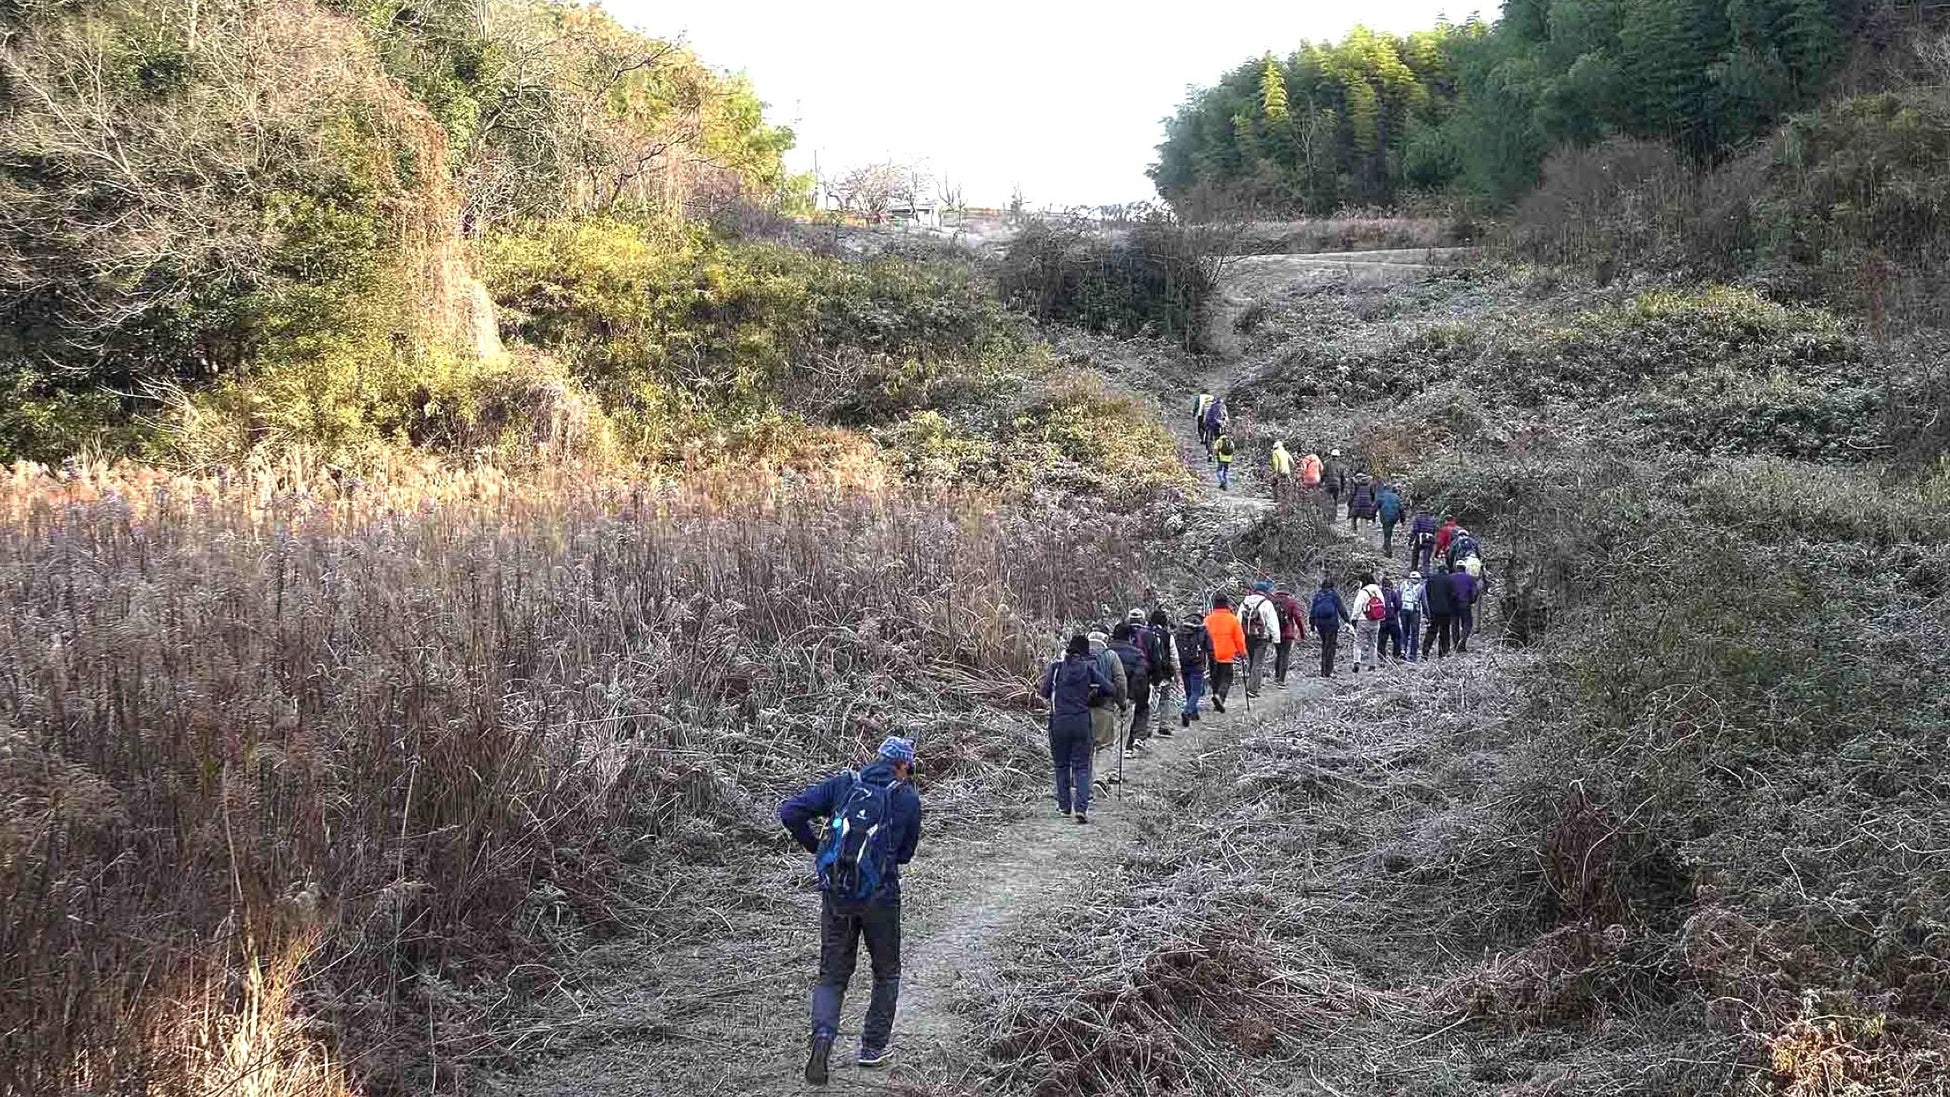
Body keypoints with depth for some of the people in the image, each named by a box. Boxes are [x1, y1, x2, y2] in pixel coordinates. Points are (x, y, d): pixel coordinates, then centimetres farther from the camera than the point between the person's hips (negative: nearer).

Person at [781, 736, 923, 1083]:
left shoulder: (842, 784, 3)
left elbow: (790, 812, -5)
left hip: (836, 895, 2)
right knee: (886, 972, 21)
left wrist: (815, 847, 7)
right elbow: (905, 853, 8)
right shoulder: (907, 798, -1)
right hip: (880, 896, -2)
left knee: (832, 975, 12)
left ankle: (823, 1036, -12)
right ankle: (874, 1046, 25)